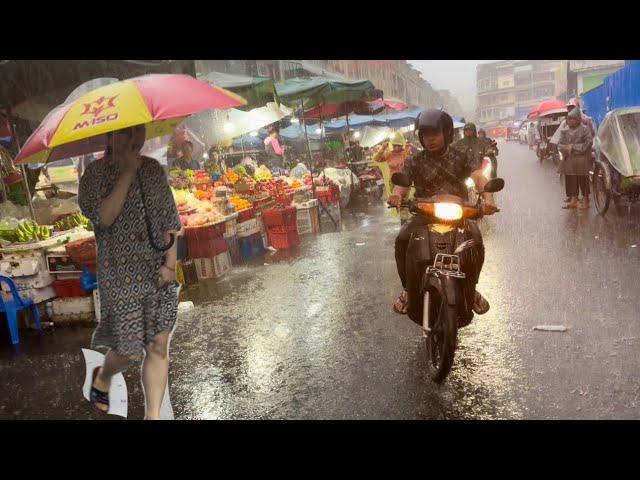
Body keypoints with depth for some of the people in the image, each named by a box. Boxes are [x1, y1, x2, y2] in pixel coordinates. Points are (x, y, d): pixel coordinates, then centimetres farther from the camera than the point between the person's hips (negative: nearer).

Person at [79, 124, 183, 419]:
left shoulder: (154, 169, 6)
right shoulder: (95, 174, -5)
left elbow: (170, 219, 7)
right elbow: (104, 217, -22)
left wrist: (170, 263, -3)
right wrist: (127, 171, -20)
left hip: (159, 274, 4)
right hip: (121, 278, -4)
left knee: (159, 346, 4)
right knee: (130, 351, 4)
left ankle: (154, 415, 18)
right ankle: (102, 378, 40)